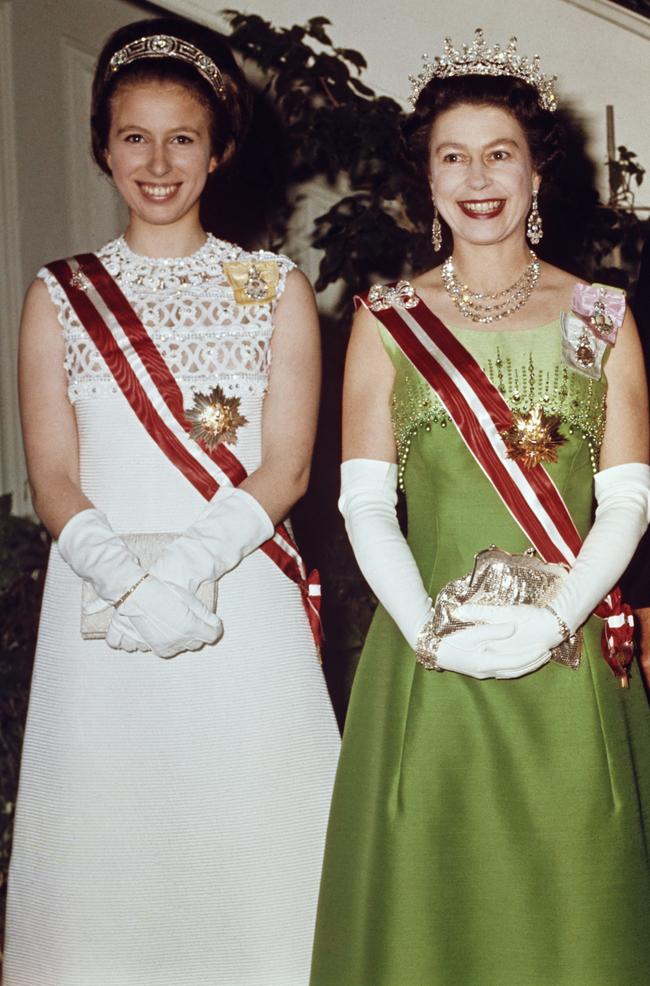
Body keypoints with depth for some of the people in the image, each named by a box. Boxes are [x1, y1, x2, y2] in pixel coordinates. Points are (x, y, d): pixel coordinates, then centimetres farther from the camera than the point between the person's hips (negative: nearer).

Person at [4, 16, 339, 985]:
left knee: (243, 841, 3)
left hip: (244, 607, -1)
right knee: (107, 849, 5)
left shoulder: (275, 287, 6)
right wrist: (129, 580, -16)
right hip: (98, 613, 1)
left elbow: (285, 469, -2)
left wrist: (185, 567, -17)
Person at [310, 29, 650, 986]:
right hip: (426, 663, 0)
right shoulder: (388, 320, 6)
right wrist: (432, 630, -14)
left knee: (569, 897, 5)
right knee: (428, 899, 4)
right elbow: (365, 502, 0)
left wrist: (552, 619, -14)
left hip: (570, 661, 0)